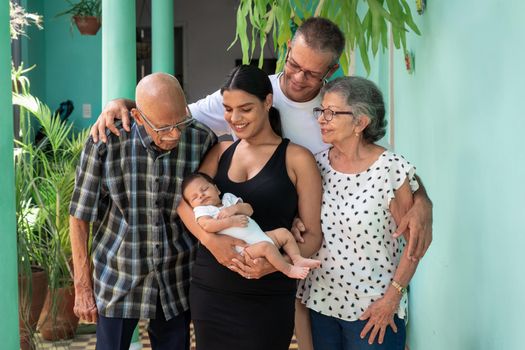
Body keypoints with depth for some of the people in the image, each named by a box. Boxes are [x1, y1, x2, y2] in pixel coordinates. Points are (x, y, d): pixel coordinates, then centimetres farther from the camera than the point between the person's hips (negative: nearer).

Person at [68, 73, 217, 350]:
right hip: (117, 280, -1)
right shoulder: (106, 141, -15)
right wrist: (82, 288, -4)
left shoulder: (202, 140, -12)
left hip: (177, 283, 2)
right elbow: (80, 216, -6)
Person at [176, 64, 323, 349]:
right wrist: (209, 239, -19)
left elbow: (313, 234, -4)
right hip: (209, 290, 4)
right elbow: (183, 199, -1)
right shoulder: (221, 152, 11)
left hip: (268, 298, -3)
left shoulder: (296, 159, -2)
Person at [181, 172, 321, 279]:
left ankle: (297, 259, 2)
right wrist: (232, 221, -21)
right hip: (244, 248, -8)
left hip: (260, 236, 8)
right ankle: (288, 270, -20)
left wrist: (235, 208, -10)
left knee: (284, 233, 4)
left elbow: (249, 209, 11)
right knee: (265, 246, -31)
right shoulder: (201, 210, 4)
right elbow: (207, 226, -19)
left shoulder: (228, 198, 22)